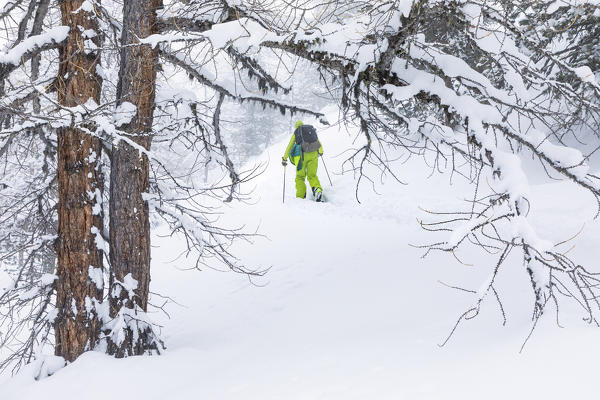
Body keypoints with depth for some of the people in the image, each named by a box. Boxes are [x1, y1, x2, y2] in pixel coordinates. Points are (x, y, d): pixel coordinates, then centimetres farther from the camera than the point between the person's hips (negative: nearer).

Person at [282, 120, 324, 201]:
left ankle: (301, 197, 0)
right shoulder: (312, 130, 22)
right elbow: (319, 143, 31)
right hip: (314, 155, 3)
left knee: (300, 177, 9)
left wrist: (284, 159, 18)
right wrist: (320, 152, 50)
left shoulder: (295, 133, 13)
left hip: (302, 155, -2)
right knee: (312, 175, 12)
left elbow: (289, 147, 11)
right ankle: (318, 190, -15)